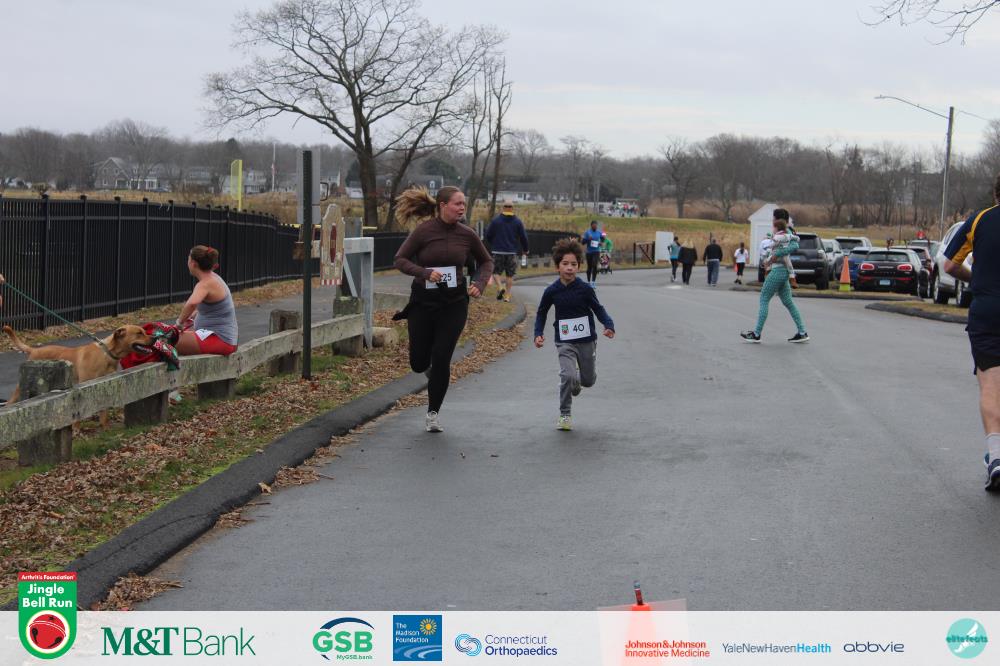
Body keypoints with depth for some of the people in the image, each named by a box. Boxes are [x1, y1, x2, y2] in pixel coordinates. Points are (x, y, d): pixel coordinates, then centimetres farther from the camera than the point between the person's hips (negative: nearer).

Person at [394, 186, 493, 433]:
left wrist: (479, 284, -4)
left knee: (441, 359, -7)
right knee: (418, 362, 5)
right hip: (423, 301, -1)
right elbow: (400, 259, -9)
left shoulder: (467, 234, -2)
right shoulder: (424, 231, -10)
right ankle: (430, 369, 45)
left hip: (454, 303, 1)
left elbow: (486, 261, 13)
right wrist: (425, 273, -24)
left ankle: (433, 413, 10)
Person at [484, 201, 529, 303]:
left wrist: (492, 245, 21)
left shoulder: (495, 220, -3)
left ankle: (500, 287, -14)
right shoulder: (518, 222, 1)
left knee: (496, 271, 10)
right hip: (512, 252, 1)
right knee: (510, 274, 8)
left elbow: (488, 235, 1)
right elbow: (523, 237, 4)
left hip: (498, 251, -1)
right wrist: (525, 249, 20)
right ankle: (507, 295, 6)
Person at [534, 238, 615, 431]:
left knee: (589, 380, 12)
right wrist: (538, 334, -5)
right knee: (567, 376, -20)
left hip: (587, 340, 1)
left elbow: (598, 309, -1)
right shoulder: (551, 291, -6)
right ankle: (565, 414, -2)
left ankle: (577, 380, 50)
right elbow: (541, 313, 7)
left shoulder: (585, 289, -9)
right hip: (564, 342, -1)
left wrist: (609, 325, -18)